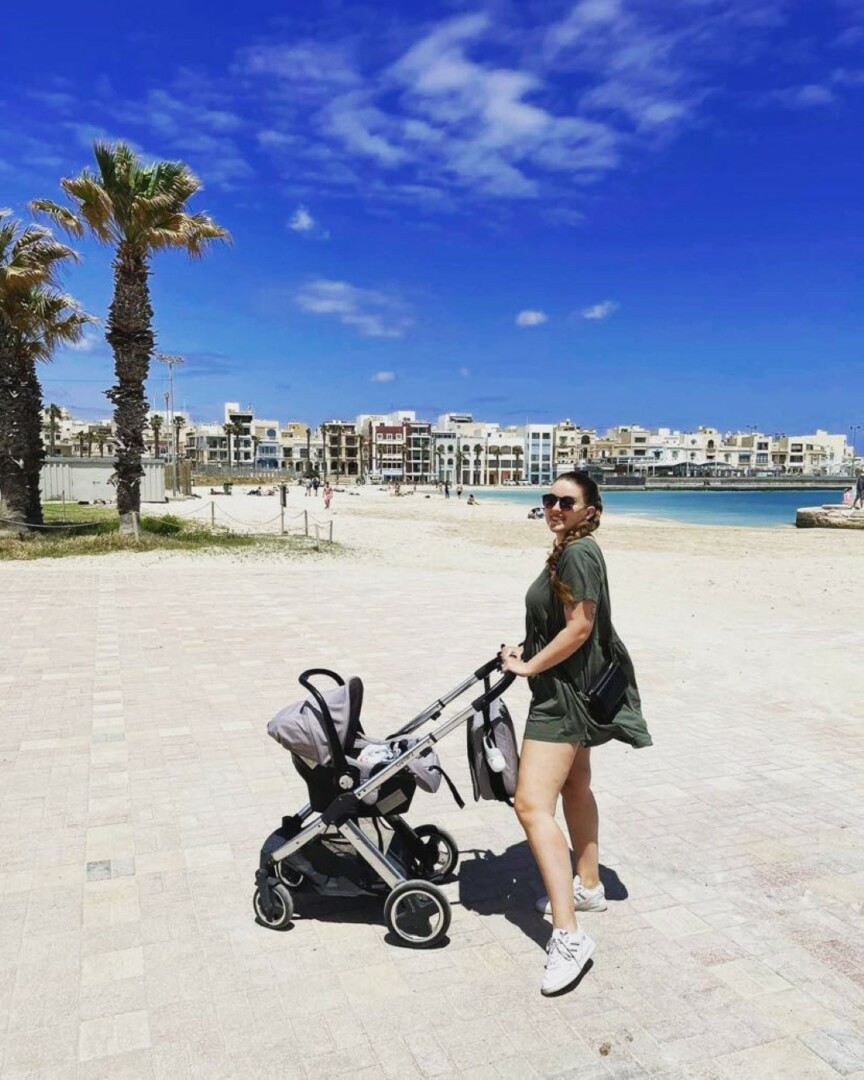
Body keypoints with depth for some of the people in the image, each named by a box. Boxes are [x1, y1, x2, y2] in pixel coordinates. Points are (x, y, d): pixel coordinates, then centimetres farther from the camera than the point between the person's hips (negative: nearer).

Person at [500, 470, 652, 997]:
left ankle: (569, 937, -15)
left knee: (533, 804, -17)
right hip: (570, 686, 12)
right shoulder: (569, 551, 12)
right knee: (575, 786, 24)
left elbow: (579, 627, -24)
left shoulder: (579, 553, -19)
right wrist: (527, 649, 9)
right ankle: (588, 887, 41)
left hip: (564, 691, -12)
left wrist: (528, 666, -17)